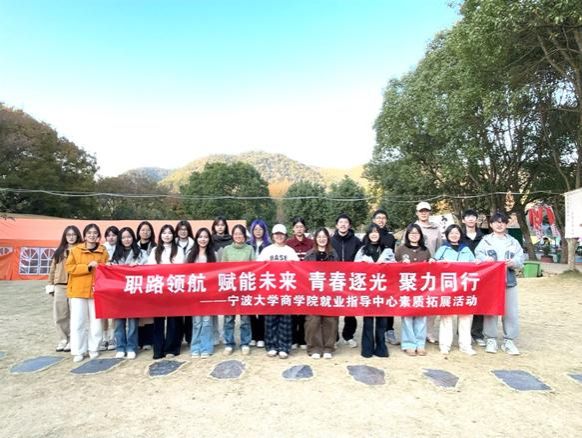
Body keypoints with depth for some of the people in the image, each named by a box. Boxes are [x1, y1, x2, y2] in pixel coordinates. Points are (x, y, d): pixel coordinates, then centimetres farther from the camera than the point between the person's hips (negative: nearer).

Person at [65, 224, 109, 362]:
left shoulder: (103, 251, 7)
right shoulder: (75, 250, 4)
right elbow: (69, 268, -3)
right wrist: (87, 267, -13)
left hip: (96, 290, 1)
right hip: (78, 290, -1)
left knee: (96, 321, 4)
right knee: (78, 321, 2)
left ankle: (94, 348, 18)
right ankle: (78, 351, 12)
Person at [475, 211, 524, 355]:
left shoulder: (513, 242, 12)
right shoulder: (485, 240, 6)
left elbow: (520, 259, 2)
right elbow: (478, 255, -7)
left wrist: (513, 263, -19)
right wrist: (486, 259, -28)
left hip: (509, 281, 2)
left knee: (511, 312, 3)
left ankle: (509, 341, 14)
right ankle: (491, 340, 12)